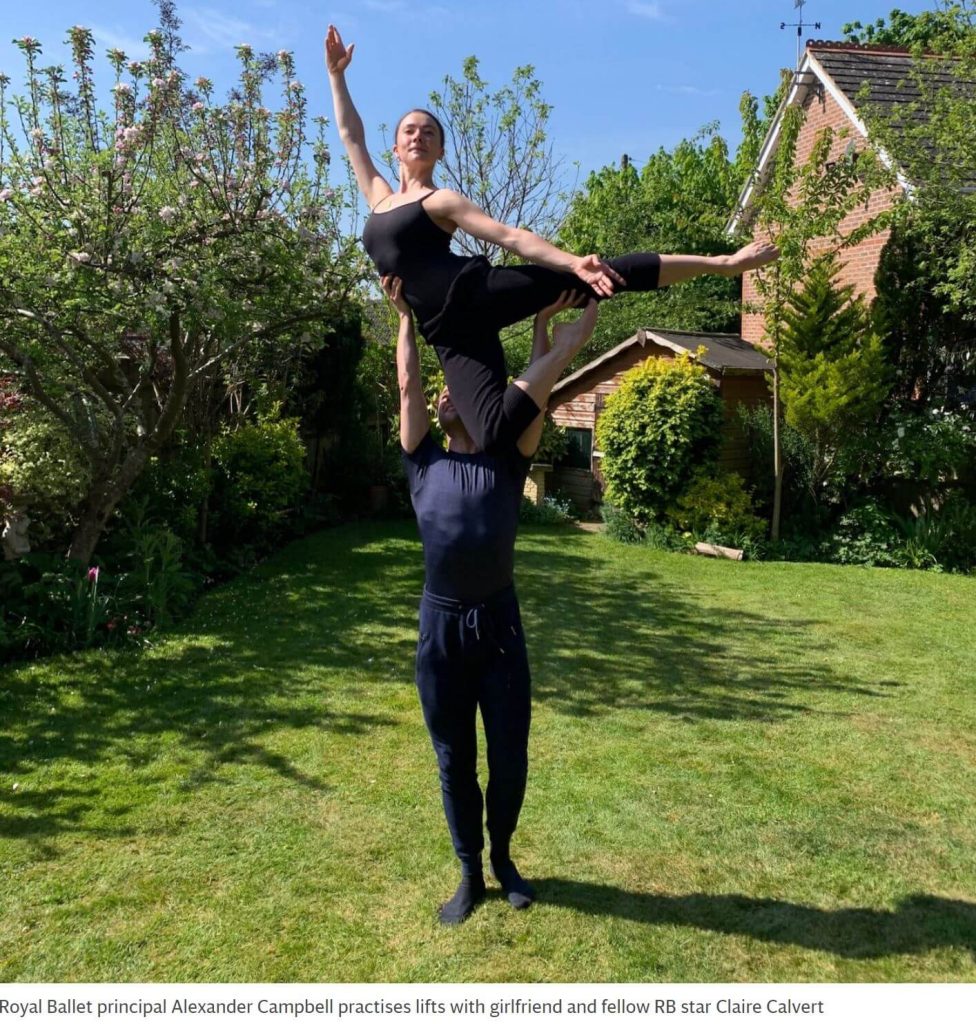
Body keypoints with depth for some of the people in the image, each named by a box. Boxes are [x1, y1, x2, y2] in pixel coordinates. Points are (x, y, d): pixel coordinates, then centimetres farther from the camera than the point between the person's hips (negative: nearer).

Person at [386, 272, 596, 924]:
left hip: (500, 623, 0)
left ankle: (504, 858, 35)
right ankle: (470, 874, 30)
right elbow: (408, 384, 6)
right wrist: (406, 318, 12)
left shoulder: (509, 462, 5)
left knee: (510, 757, 10)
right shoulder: (424, 463, 7)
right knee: (455, 762, 12)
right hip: (441, 627, 1)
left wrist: (544, 322, 4)